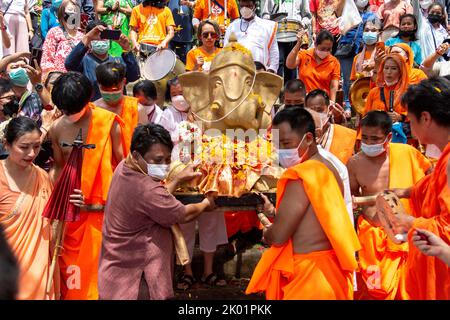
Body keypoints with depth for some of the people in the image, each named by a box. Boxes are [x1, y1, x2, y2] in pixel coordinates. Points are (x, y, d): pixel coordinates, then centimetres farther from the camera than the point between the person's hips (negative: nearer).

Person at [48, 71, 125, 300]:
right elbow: (58, 166, 11)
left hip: (103, 206, -3)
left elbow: (121, 162, -5)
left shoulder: (108, 122, -9)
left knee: (100, 263, 5)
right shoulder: (56, 129, 1)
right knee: (70, 264, 12)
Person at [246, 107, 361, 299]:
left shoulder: (301, 177, -20)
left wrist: (266, 233, 2)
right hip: (328, 266, 9)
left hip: (307, 273, -9)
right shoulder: (328, 169, 10)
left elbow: (278, 236, -19)